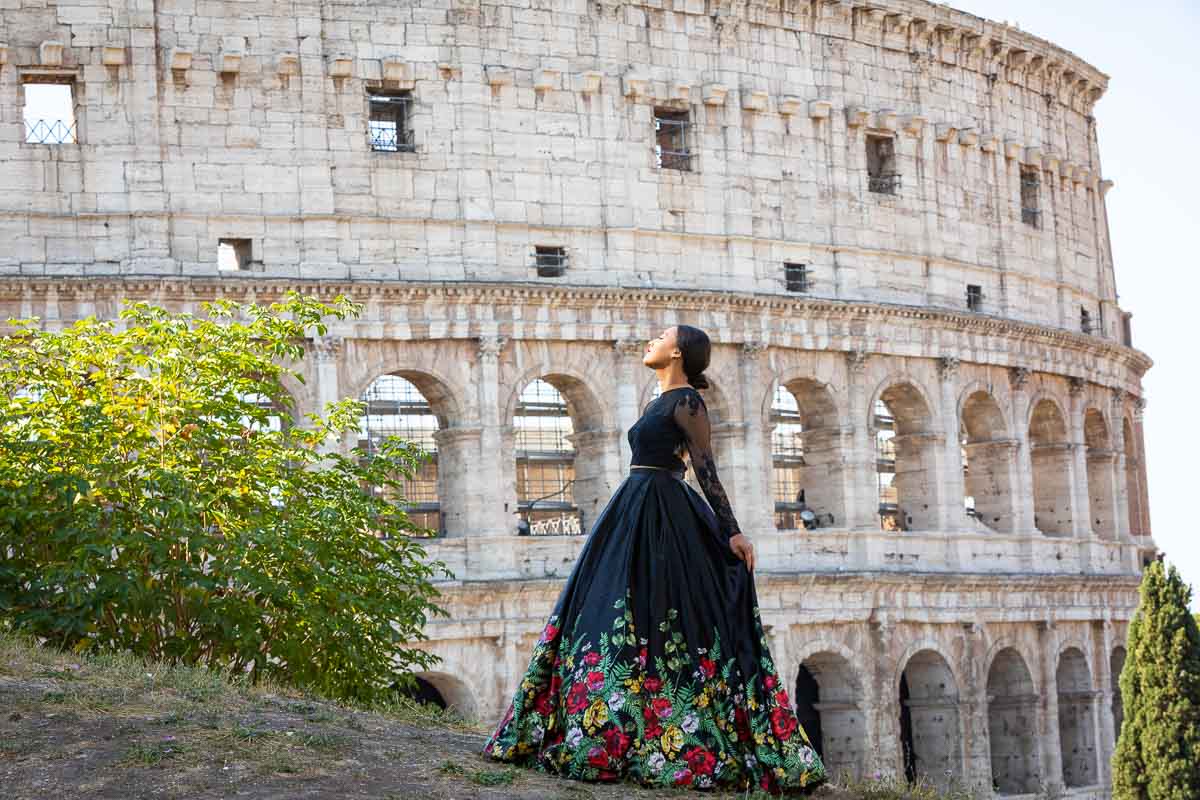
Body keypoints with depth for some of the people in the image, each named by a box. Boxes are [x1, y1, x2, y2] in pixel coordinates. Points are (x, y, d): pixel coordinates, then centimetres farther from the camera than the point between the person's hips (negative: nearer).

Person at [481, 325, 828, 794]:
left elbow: (706, 469, -15)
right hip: (637, 511, 10)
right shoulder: (659, 404, 19)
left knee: (646, 622, -11)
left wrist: (732, 531, -19)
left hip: (659, 517, -10)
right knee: (609, 616, 8)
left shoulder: (686, 400, -8)